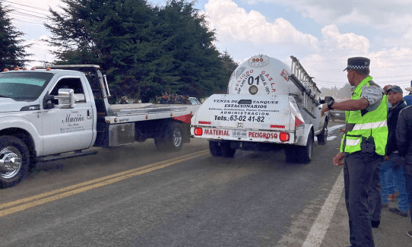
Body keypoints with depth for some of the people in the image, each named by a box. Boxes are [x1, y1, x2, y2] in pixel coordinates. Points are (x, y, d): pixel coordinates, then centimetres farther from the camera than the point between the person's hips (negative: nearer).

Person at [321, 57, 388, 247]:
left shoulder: (372, 89, -11)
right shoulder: (359, 92, 20)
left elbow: (360, 104, -37)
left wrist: (330, 104, -22)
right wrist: (343, 153, 21)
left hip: (364, 155, -10)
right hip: (354, 155, 10)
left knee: (357, 203, -13)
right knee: (351, 201, 16)